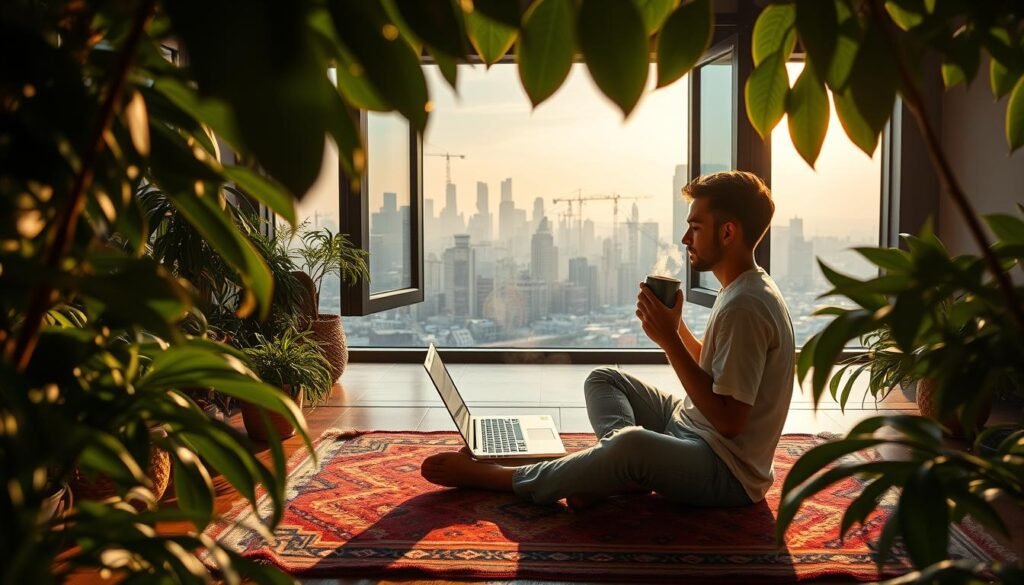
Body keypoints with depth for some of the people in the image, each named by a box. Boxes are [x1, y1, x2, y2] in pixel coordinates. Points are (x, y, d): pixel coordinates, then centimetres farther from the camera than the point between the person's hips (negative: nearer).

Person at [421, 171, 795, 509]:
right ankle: (623, 474, -14)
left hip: (729, 472, -10)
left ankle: (495, 477, -18)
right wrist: (675, 325, 3)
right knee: (603, 379, 11)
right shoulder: (741, 289, 10)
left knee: (632, 444, -37)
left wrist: (668, 338, -24)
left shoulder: (746, 306, -23)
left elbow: (728, 420, -25)